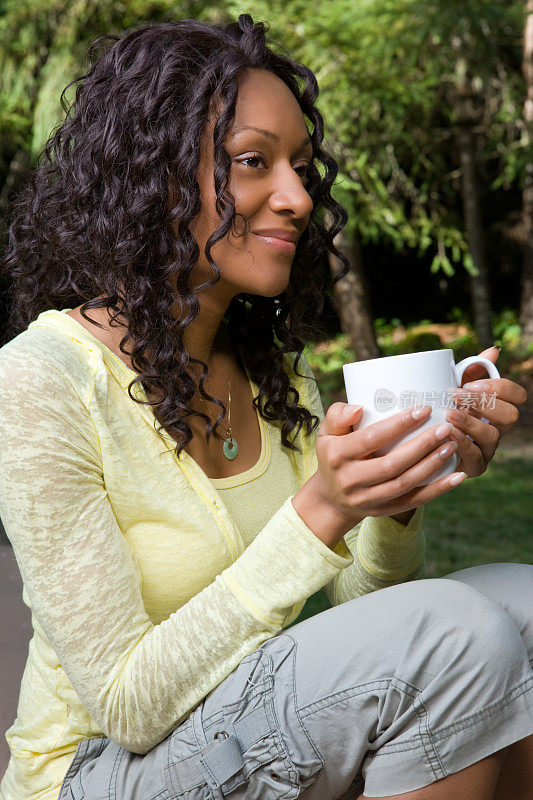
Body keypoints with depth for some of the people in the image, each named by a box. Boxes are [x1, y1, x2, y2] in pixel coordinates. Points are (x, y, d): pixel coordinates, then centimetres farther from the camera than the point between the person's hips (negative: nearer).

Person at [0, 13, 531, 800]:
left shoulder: (279, 372, 2)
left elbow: (356, 616, 2)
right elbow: (127, 705, -21)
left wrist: (397, 505, -18)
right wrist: (320, 513, -29)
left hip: (256, 723, 7)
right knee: (453, 633, -25)